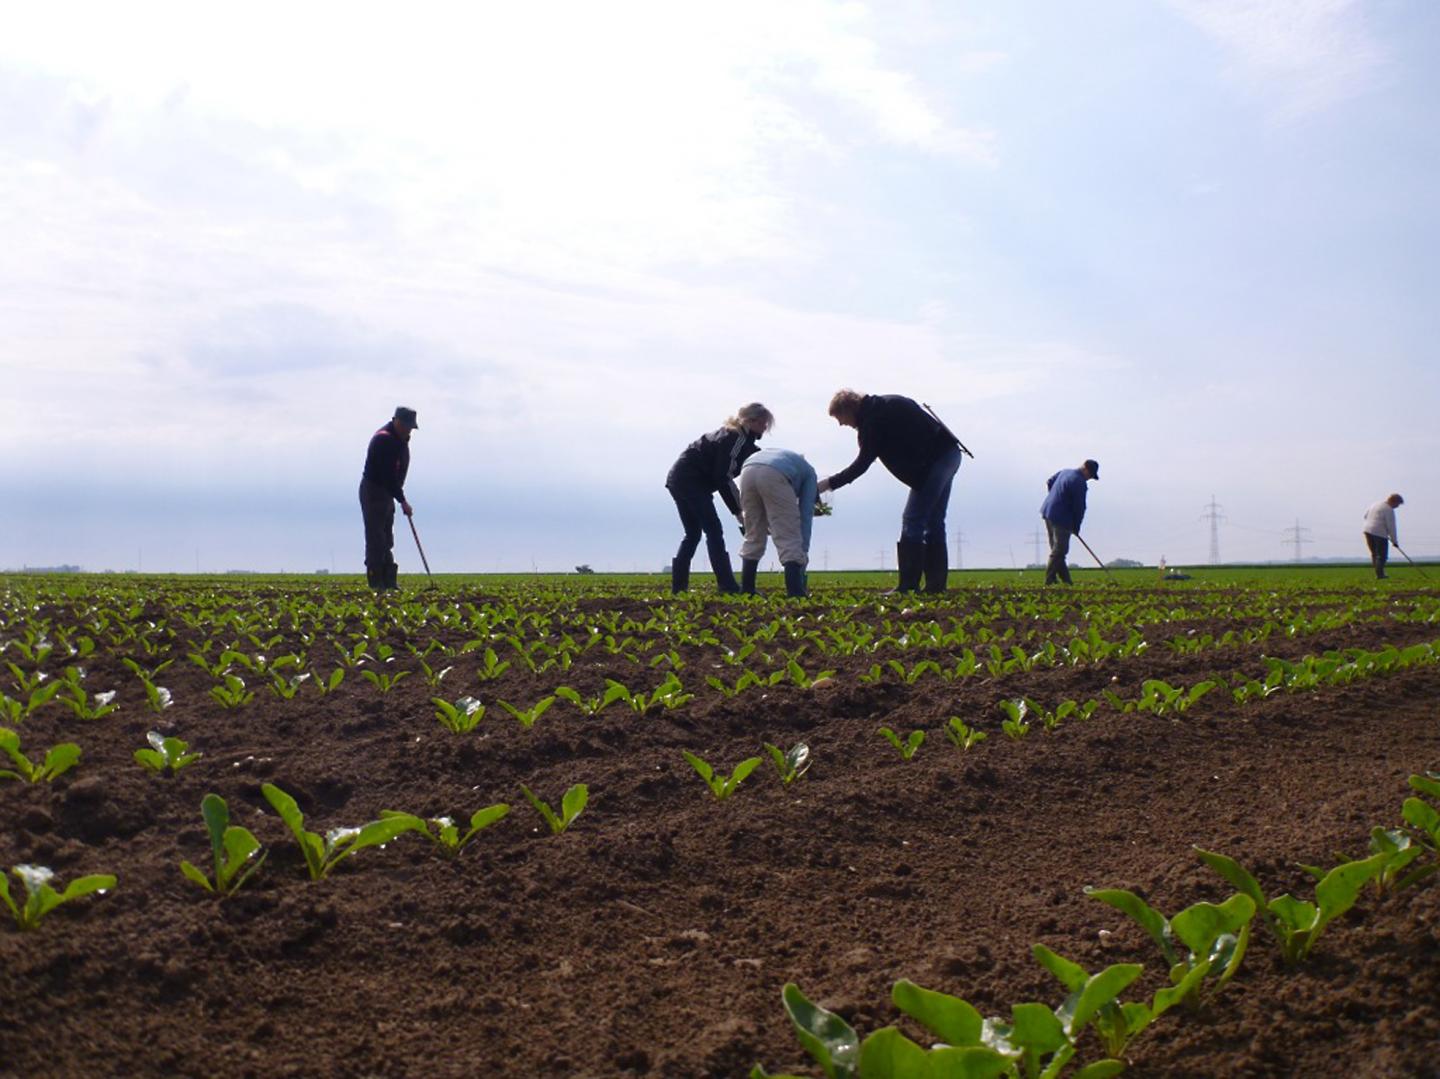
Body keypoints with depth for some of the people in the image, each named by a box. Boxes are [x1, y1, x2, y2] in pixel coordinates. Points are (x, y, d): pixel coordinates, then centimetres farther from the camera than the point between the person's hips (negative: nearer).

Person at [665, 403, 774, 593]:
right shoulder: (737, 438, -13)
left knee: (692, 534, 13)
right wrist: (739, 511, -13)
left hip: (677, 478, 10)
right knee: (713, 531, -10)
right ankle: (727, 586, -14)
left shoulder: (731, 435, 17)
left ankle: (678, 586, 12)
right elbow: (724, 478, -18)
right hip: (690, 480, -10)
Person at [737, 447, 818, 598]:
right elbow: (806, 513, 23)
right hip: (774, 475, -5)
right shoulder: (808, 472, 32)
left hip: (747, 472, 5)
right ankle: (795, 594, -7)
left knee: (753, 538, 20)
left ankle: (746, 591, 20)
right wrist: (803, 551, 25)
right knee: (789, 539, 1)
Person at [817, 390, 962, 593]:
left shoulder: (874, 419, -11)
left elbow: (862, 464, -14)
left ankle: (908, 585, -12)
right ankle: (936, 584, 11)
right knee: (933, 522, 11)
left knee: (912, 521, -9)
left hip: (934, 460, -10)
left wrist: (828, 484, -9)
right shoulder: (883, 405, 18)